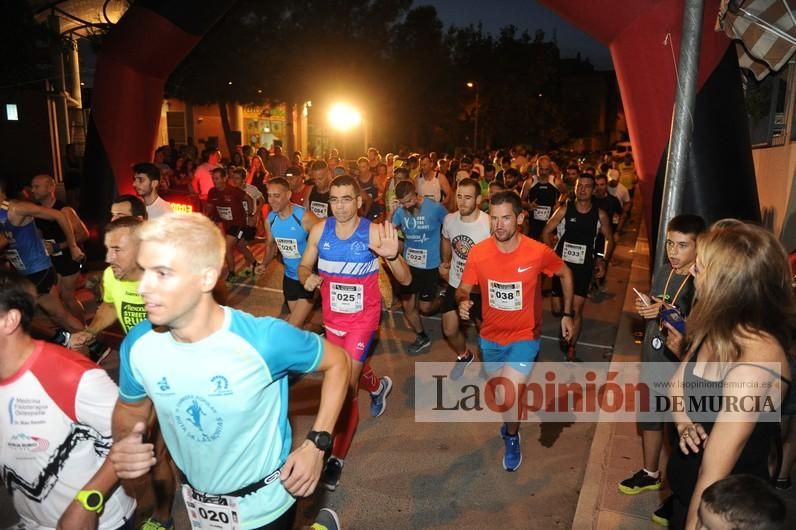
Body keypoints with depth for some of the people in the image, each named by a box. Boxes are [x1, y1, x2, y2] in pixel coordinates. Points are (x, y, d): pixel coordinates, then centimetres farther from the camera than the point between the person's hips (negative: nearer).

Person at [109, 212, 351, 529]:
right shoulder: (137, 345, -17)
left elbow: (337, 362, -13)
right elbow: (129, 408, 3)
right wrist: (124, 443, -18)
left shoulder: (266, 340, -29)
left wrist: (317, 444, -18)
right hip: (195, 503, 5)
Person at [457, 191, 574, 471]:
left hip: (524, 336, -3)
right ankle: (512, 419, 60)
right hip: (490, 336, 3)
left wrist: (567, 313, 1)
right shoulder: (478, 252, -17)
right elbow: (463, 289, -5)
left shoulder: (538, 252, -21)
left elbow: (565, 274, -1)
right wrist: (463, 302, -28)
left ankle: (512, 437, 15)